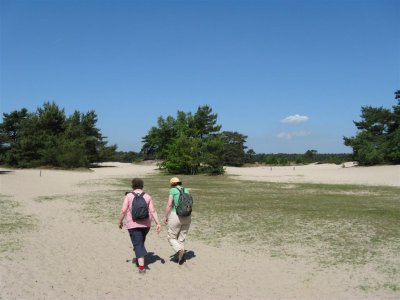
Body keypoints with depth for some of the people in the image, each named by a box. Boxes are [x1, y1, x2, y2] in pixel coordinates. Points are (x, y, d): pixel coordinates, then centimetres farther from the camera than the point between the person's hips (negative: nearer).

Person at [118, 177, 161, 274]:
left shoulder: (129, 196, -6)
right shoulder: (147, 196, 2)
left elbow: (123, 211, -11)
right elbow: (153, 211, -6)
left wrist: (120, 222, 3)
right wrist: (158, 224, -6)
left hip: (133, 224, -4)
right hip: (145, 224, 4)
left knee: (138, 244, -2)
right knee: (141, 242, 25)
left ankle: (141, 266, -12)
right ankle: (139, 259, 39)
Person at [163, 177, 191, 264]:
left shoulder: (173, 190, -5)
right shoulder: (186, 191, 11)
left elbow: (169, 204, -12)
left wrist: (165, 216, -4)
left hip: (176, 217, -5)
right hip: (187, 217, 5)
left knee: (171, 238, 8)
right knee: (182, 238, 15)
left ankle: (180, 251, -13)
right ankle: (181, 257, 15)